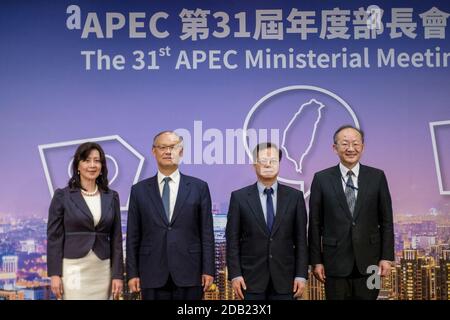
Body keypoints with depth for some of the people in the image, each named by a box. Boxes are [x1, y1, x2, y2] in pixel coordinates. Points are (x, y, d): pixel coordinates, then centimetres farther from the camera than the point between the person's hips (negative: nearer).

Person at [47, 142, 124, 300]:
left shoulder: (111, 197, 8)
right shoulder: (62, 195, 0)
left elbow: (116, 238, 8)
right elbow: (54, 236, -1)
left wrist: (117, 274, 2)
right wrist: (55, 274, -8)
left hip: (102, 271, 3)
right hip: (73, 269, -3)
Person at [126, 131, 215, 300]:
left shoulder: (199, 187, 5)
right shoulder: (139, 190, 7)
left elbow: (206, 233, 3)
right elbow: (133, 237, 6)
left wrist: (208, 270, -3)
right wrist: (132, 273, 1)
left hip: (189, 274, 0)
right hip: (152, 275, 1)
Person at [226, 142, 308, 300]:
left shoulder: (295, 196, 5)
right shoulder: (239, 197, 1)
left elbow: (301, 239, 4)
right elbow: (233, 240, 1)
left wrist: (301, 275, -1)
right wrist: (234, 274, -6)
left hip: (284, 278, 1)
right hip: (251, 279, -1)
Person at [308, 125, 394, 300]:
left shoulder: (377, 177, 3)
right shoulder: (321, 179, 0)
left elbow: (386, 220, 4)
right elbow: (315, 223, 1)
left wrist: (386, 257, -1)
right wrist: (316, 261, -1)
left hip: (369, 262, 1)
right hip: (335, 262, -1)